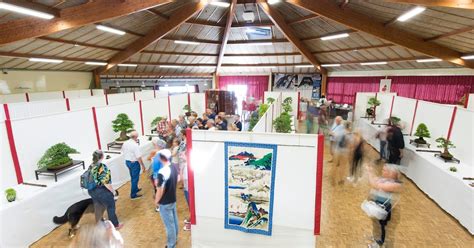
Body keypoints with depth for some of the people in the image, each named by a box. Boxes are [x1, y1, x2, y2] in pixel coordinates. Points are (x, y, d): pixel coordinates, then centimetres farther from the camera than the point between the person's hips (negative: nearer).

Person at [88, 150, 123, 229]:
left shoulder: (91, 166, 0)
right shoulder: (102, 167, -22)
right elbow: (106, 182, -22)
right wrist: (112, 190, -9)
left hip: (91, 191, 7)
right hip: (102, 191, -7)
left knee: (98, 208, 22)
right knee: (111, 207, 11)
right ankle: (115, 225, 23)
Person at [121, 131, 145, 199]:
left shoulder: (125, 143, -1)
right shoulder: (135, 145, -25)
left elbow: (123, 153, 11)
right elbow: (138, 157, -24)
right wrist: (142, 165, -15)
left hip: (127, 161, 8)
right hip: (134, 163, -8)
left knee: (133, 177, 24)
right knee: (135, 178, 5)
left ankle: (135, 189, 43)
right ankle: (133, 194, 13)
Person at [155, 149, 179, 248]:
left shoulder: (162, 172, -30)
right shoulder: (174, 168, -5)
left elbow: (160, 191, -25)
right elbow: (177, 179, 12)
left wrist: (156, 201, -8)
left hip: (165, 203, -8)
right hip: (173, 199, 8)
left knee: (169, 224, 9)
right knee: (174, 220, 24)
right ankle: (175, 239, 44)